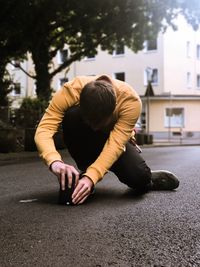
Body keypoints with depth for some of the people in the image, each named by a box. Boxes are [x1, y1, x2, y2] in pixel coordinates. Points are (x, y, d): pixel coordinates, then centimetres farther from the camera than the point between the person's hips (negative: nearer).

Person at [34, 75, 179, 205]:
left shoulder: (131, 100, -33)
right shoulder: (69, 91, -32)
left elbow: (116, 144, -38)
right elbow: (43, 130, -38)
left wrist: (91, 177, -51)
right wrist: (55, 161, -57)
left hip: (117, 138, -1)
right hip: (85, 140, 1)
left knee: (139, 177, -30)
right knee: (72, 115, -34)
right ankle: (84, 170, -14)